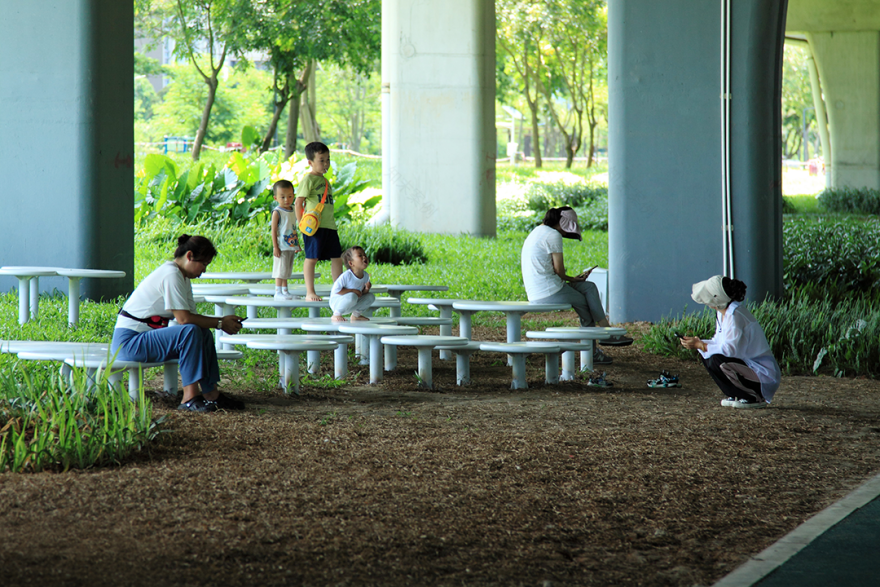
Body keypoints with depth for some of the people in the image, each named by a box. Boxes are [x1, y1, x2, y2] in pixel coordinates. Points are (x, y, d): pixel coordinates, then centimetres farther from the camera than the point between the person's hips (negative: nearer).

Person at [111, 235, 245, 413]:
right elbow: (184, 318, -24)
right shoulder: (171, 275, -19)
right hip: (129, 341, -10)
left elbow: (191, 316, 7)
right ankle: (189, 398, -25)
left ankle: (211, 394, 0)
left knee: (204, 333, 1)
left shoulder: (182, 277, 13)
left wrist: (223, 320, -5)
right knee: (190, 332, -26)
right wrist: (220, 323, -15)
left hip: (145, 335, 10)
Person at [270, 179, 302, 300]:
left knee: (286, 270, 12)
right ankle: (278, 292, -4)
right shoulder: (277, 212, -12)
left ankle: (285, 291, 18)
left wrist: (297, 244, 22)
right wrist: (275, 247, -17)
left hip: (291, 246, 7)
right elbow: (274, 230, -13)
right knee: (281, 270, -6)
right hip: (282, 247, -7)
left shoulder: (293, 210, 11)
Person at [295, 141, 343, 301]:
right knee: (312, 258, -4)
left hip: (329, 225, 8)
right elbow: (298, 202, -10)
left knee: (337, 258, 7)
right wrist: (301, 223, -14)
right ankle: (310, 292, 0)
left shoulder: (324, 180, 19)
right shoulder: (308, 179, -7)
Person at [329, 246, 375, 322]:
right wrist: (352, 290, -27)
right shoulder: (346, 276, -25)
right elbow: (336, 290, -26)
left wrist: (366, 289, -16)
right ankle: (336, 315, -17)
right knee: (352, 296, -37)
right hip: (337, 301, -7)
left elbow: (362, 293, 8)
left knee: (371, 297, -4)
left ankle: (356, 315, 14)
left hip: (351, 304, 7)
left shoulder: (366, 275, -2)